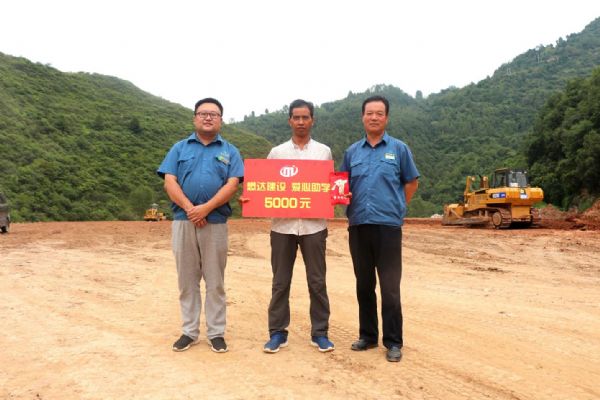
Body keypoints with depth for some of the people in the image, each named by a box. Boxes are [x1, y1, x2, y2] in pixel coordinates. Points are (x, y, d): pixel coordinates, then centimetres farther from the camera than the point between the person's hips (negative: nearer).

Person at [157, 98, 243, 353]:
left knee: (215, 281, 4)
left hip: (215, 222, -1)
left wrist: (206, 208, -16)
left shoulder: (230, 151, 9)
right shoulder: (179, 148, 12)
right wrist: (189, 208, -14)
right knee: (187, 279, 8)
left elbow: (232, 184, -4)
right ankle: (189, 331, 19)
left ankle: (216, 332, 14)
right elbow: (170, 182, 0)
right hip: (183, 221, 1)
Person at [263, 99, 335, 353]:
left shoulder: (324, 151, 9)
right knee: (280, 282, 7)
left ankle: (319, 332, 18)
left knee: (317, 281, 5)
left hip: (314, 225, 0)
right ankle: (277, 332, 18)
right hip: (282, 225, 1)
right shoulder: (276, 152, 9)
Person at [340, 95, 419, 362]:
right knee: (364, 285, 12)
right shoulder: (352, 151, 11)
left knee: (390, 287, -3)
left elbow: (412, 182, 11)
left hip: (388, 226, -3)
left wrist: (396, 208, 7)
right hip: (358, 226, 3)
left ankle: (393, 342, 10)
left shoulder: (398, 149, 4)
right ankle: (367, 335, 25)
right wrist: (348, 206, 2)